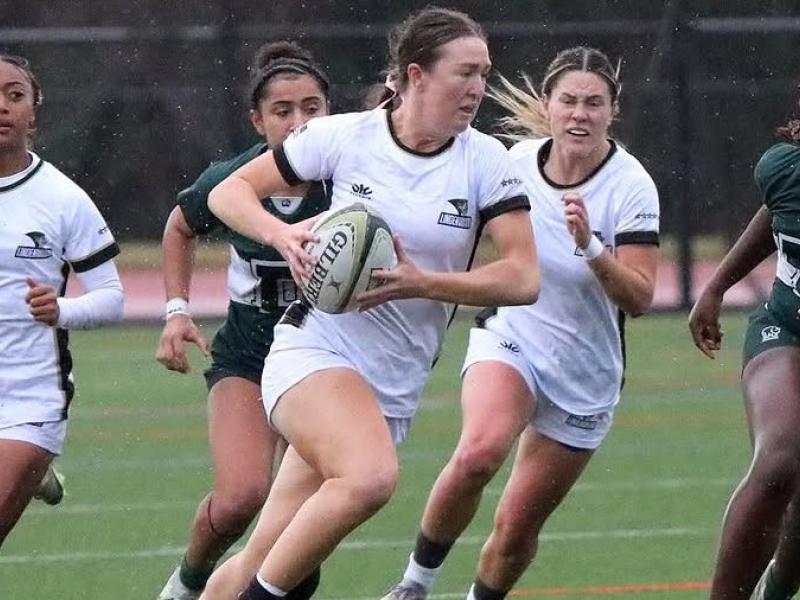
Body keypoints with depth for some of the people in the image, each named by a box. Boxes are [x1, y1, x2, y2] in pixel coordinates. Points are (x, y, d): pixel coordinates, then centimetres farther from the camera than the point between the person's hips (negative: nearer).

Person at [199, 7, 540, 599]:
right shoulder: (344, 136, -5)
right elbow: (229, 192, 3)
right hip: (316, 347, -3)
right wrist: (283, 234, -18)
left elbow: (523, 279, -8)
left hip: (394, 388, 3)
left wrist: (421, 283, -21)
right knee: (371, 476, -34)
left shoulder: (484, 161, -2)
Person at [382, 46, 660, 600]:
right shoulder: (518, 159, -7)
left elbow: (639, 298, -23)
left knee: (518, 526, 3)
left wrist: (590, 246, -35)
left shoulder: (631, 187, -16)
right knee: (479, 451, -31)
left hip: (585, 376, 0)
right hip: (509, 339, 1)